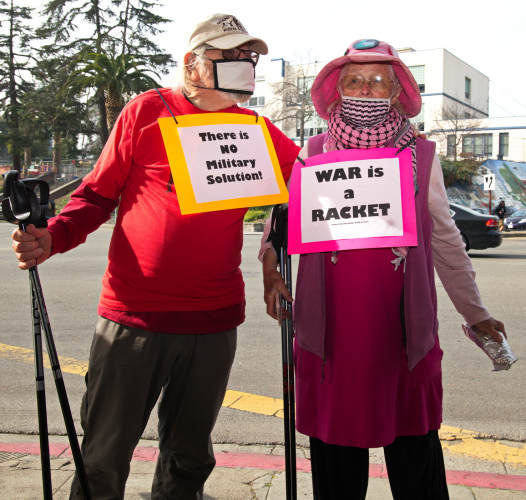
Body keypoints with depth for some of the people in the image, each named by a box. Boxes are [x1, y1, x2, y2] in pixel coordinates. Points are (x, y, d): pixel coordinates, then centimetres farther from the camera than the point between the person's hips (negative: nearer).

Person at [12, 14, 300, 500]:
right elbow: (99, 194, 2)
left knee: (189, 455, 17)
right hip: (134, 314, -2)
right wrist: (52, 236, -13)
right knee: (104, 456, 7)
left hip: (216, 319, 3)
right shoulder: (146, 111, 0)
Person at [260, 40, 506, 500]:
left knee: (416, 462, 9)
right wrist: (271, 264, -5)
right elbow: (281, 217, 15)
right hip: (330, 334, 0)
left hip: (404, 334, 0)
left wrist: (476, 313, 16)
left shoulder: (421, 157, 6)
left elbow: (446, 241, 12)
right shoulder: (312, 154, 6)